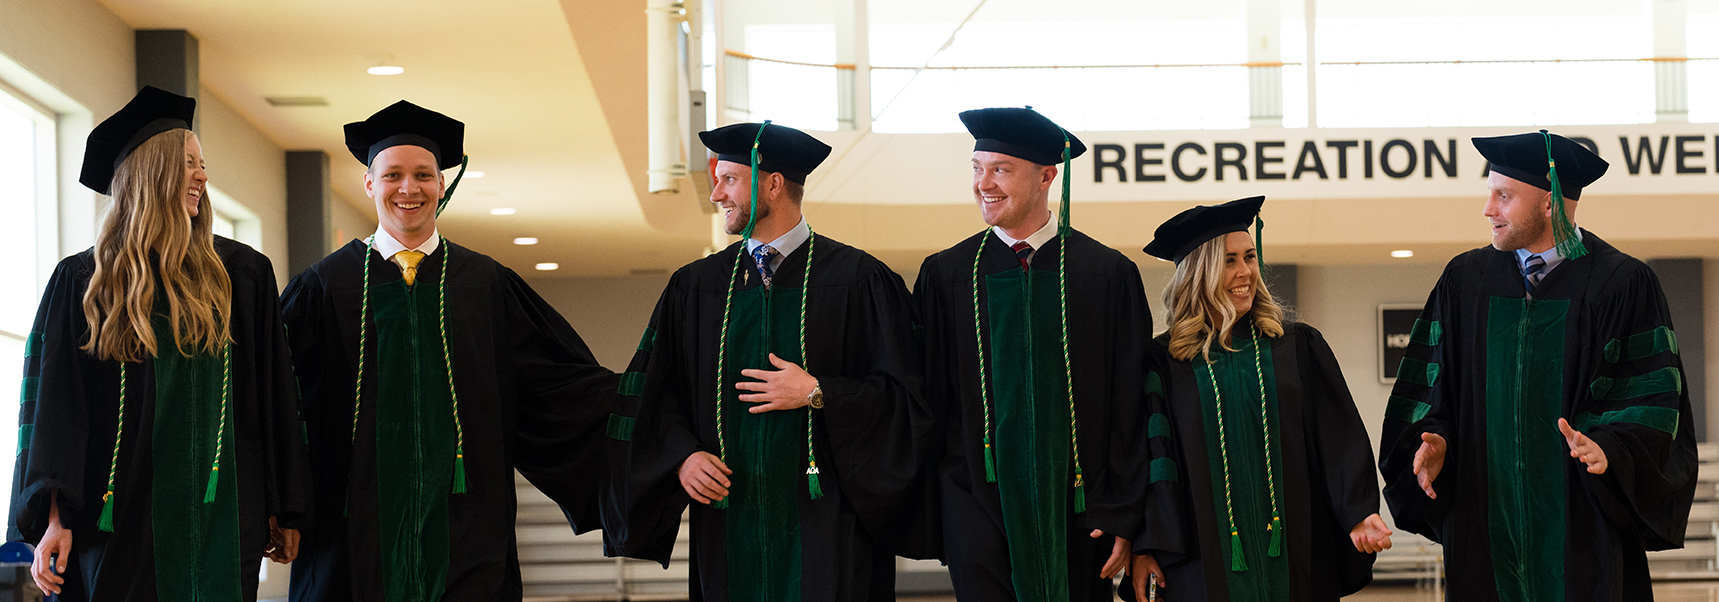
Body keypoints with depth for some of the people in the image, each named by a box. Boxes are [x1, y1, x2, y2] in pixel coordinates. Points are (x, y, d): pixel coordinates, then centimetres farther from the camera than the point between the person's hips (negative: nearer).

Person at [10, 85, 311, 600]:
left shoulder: (241, 274, 9)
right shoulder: (85, 282, 5)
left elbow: (273, 397, 8)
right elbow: (57, 404, 0)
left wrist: (285, 511, 5)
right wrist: (55, 518, -9)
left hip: (219, 518, 1)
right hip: (120, 524, -1)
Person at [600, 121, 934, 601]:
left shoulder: (857, 280, -1)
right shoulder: (695, 287, 11)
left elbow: (904, 394, -4)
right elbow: (656, 391, 10)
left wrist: (818, 393, -14)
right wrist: (682, 455, -7)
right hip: (729, 519, 3)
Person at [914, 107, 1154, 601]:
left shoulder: (1107, 274, 1)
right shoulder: (945, 274, 5)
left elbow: (1130, 409, 0)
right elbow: (926, 399, 7)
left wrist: (1123, 517, -5)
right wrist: (924, 516, 2)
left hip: (1075, 509, 0)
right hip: (980, 507, 1)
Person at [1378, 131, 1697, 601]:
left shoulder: (1621, 284, -2)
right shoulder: (1465, 280, 10)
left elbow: (1652, 396, -5)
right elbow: (1429, 385, 12)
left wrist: (1608, 448, -21)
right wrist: (1434, 439, -7)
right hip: (1486, 518, 3)